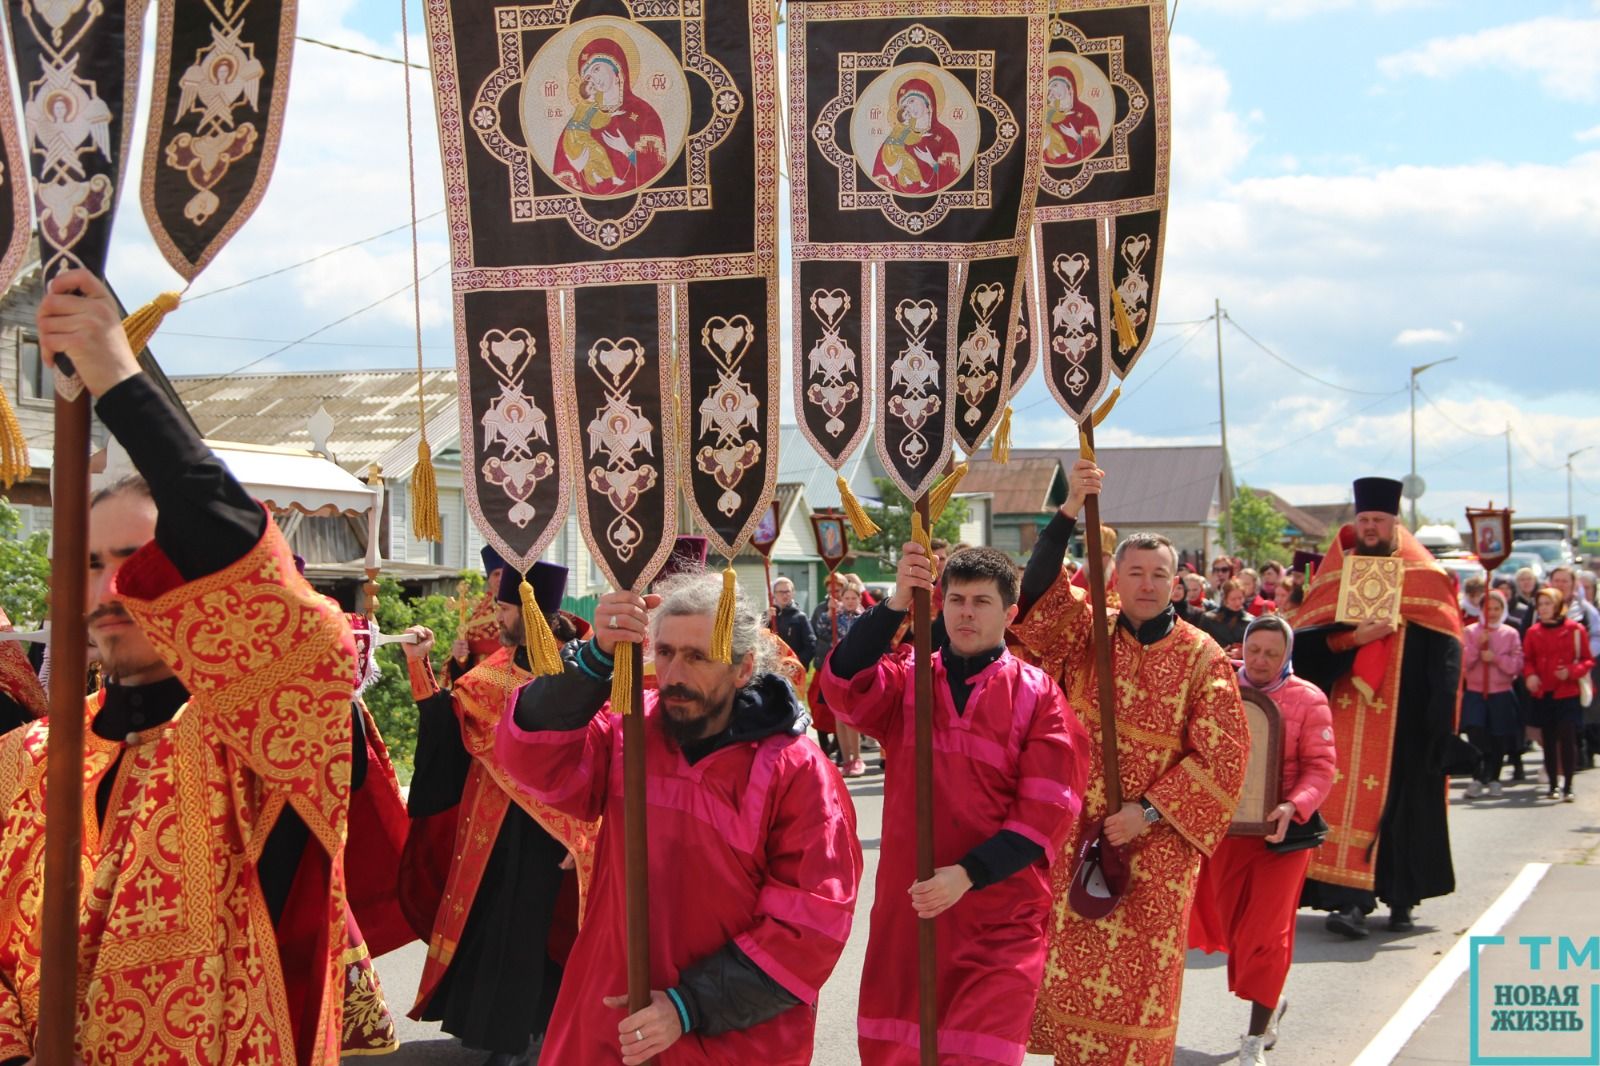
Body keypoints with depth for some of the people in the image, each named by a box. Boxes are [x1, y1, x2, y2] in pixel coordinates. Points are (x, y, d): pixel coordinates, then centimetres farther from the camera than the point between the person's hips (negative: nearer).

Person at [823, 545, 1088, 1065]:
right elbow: (844, 687, -16)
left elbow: (1047, 812, -7)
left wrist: (969, 875, -18)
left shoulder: (1038, 695, -1)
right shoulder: (907, 677, 5)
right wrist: (895, 605, -27)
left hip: (1001, 916, -2)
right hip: (907, 906, 3)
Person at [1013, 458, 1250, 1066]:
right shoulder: (1087, 633, 4)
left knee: (1140, 974, 1)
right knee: (1075, 968, 6)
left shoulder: (1201, 657, -3)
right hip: (1078, 836, 2)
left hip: (1157, 844, -2)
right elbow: (1039, 591, -13)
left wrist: (1150, 811, -12)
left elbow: (1223, 756, -5)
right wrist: (1069, 511, -24)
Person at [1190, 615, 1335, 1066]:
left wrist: (1293, 807, -26)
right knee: (1231, 924, 11)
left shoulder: (1308, 700, -5)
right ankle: (1271, 1001, 38)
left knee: (1265, 931, -2)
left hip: (1281, 830, -3)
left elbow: (1319, 768, -9)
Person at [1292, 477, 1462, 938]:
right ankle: (1352, 899, -11)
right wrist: (1353, 638, -15)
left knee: (1400, 802, 0)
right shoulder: (1337, 574, 9)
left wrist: (1437, 721, -12)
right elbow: (1305, 642, 1)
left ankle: (1401, 899, 12)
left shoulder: (1426, 579, 4)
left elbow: (1445, 653, -1)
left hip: (1404, 717, -1)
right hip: (1345, 714, 1)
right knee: (1347, 796, -8)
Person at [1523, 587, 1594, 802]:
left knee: (1567, 738, -11)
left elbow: (1588, 660, 1)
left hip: (1567, 694, -3)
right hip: (1542, 694, 3)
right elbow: (1527, 659, 10)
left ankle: (1567, 786, -8)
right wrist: (1530, 675, -11)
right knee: (1548, 740, 8)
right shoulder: (1533, 632, 5)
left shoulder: (1575, 630, -2)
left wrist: (1571, 671, -16)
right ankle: (1553, 785, 17)